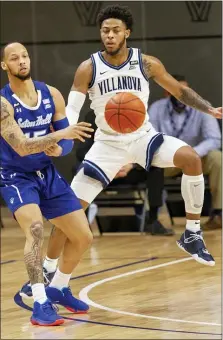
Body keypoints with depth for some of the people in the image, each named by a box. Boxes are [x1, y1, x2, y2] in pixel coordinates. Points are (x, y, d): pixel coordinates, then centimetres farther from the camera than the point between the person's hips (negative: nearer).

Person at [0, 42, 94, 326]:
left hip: (47, 174, 6)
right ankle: (40, 304, -32)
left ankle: (58, 289, 30)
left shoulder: (51, 94, -3)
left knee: (83, 237, 7)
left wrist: (59, 149, -20)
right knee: (35, 228, -32)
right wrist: (61, 135, -37)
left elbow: (68, 140, 4)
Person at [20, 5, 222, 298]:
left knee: (191, 158, -29)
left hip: (142, 136, 0)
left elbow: (179, 91, 3)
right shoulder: (88, 69, -9)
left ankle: (192, 235, -13)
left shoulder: (147, 64, -8)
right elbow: (72, 109, -9)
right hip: (108, 144, 0)